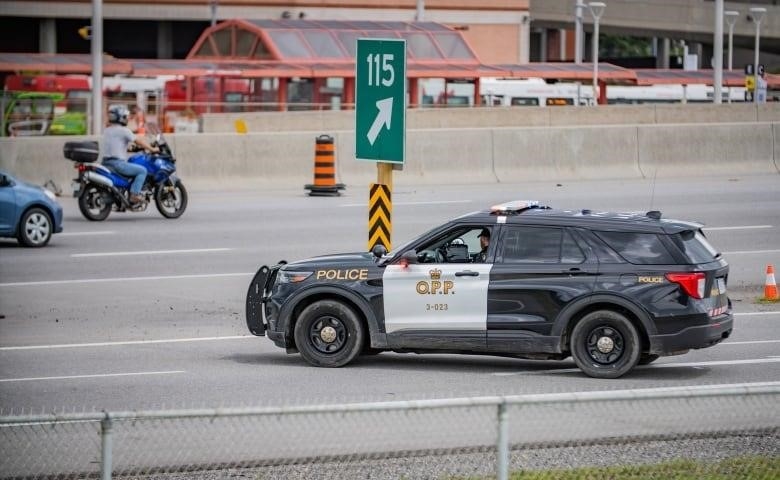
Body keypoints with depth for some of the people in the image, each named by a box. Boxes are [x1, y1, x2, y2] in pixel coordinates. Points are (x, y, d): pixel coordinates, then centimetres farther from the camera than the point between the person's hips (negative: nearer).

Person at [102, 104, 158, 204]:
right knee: (142, 170, -6)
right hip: (118, 163, -9)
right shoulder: (123, 130, -10)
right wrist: (152, 149, 5)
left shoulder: (107, 130, 15)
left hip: (106, 162, 9)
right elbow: (139, 141, -6)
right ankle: (134, 195, -15)